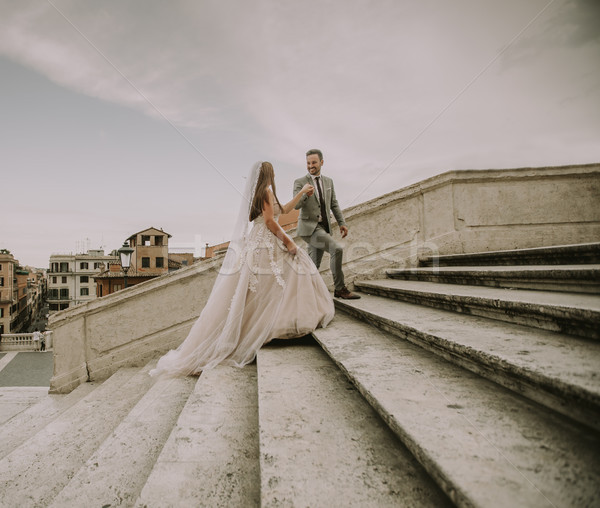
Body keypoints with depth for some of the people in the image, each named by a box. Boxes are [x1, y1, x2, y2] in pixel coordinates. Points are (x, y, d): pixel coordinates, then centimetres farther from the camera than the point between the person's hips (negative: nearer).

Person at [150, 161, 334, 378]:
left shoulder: (256, 194, 24)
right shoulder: (266, 191, -5)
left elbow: (283, 210, 32)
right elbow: (270, 221, -14)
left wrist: (301, 192, 36)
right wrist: (288, 242, -10)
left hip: (254, 245, 9)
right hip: (265, 247, -9)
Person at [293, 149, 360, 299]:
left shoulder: (328, 181, 13)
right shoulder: (300, 182, -2)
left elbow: (334, 204, 16)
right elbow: (296, 205, -16)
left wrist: (342, 223, 5)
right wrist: (305, 194, -36)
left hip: (324, 228, 6)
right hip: (309, 227, -6)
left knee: (313, 265, 7)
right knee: (337, 249, -22)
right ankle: (340, 289, -13)